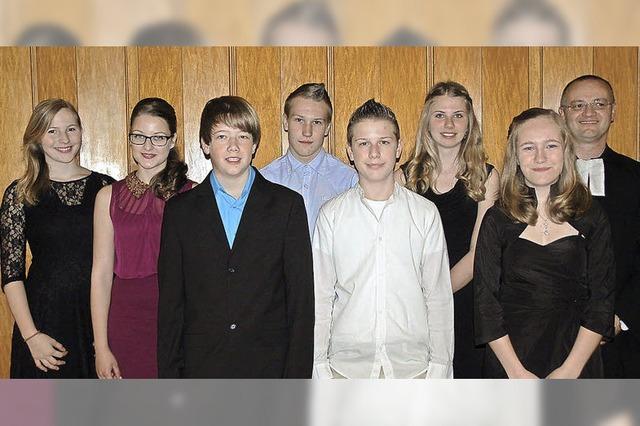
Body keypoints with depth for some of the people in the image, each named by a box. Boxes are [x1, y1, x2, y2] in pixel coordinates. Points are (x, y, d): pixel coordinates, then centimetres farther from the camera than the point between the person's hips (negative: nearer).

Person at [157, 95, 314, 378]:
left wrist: (297, 376, -5)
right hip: (200, 370, 1)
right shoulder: (180, 210, 6)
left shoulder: (287, 204, 2)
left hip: (269, 366, 0)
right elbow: (170, 301, 5)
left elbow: (301, 297, 0)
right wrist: (168, 376, 1)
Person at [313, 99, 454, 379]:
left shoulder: (426, 213, 1)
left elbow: (439, 296, 3)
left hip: (412, 366, 0)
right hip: (346, 366, 0)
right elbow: (320, 296, 3)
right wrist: (319, 366, 1)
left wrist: (440, 366, 1)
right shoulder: (331, 215, 1)